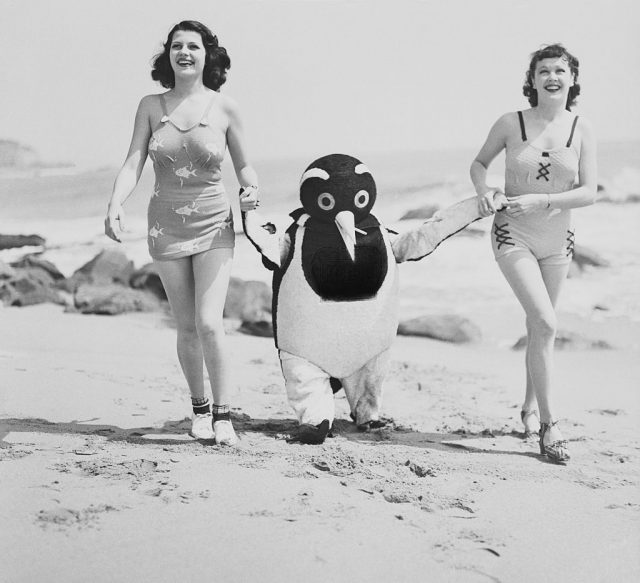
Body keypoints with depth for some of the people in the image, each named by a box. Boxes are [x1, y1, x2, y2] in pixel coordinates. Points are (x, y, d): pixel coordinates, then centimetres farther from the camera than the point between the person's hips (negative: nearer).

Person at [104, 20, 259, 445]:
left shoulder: (224, 108, -3)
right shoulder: (151, 106, 1)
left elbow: (243, 164, 8)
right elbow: (133, 165, -5)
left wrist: (252, 189, -14)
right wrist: (116, 204, -22)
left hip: (214, 224, -2)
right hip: (167, 227, 2)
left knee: (209, 323, -14)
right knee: (187, 328, 8)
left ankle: (223, 416, -2)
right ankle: (200, 408, 28)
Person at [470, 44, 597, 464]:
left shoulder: (582, 130, -5)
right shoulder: (511, 125, -7)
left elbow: (589, 192, -10)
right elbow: (479, 163, 9)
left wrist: (541, 200, -22)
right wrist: (483, 189, -12)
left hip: (558, 240, 3)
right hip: (514, 235, -3)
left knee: (540, 326, 16)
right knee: (545, 323, -18)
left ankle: (530, 407, 38)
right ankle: (549, 426, -15)